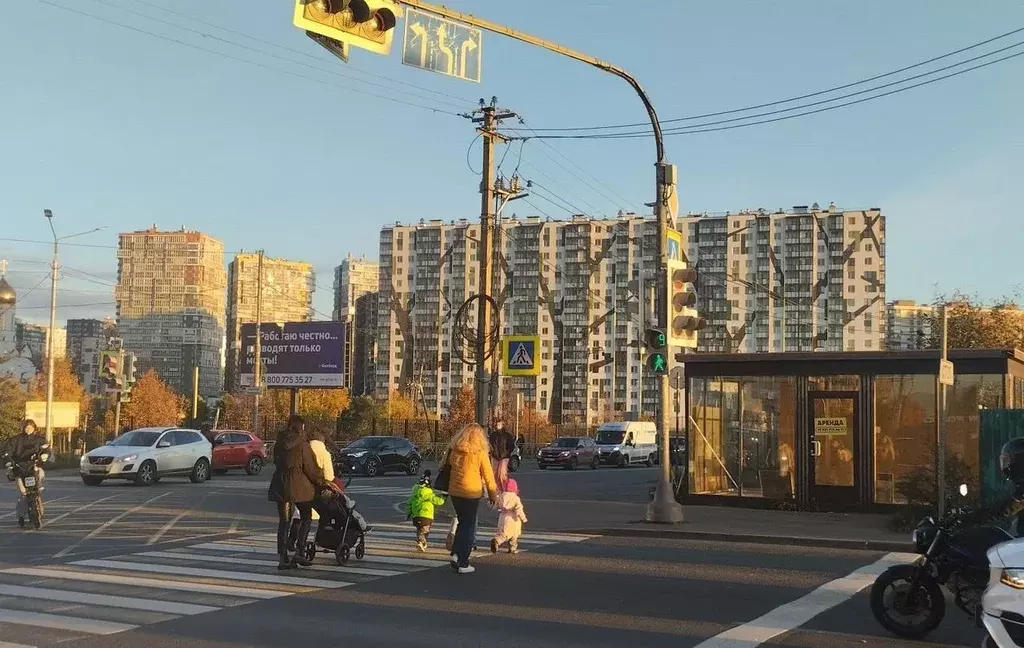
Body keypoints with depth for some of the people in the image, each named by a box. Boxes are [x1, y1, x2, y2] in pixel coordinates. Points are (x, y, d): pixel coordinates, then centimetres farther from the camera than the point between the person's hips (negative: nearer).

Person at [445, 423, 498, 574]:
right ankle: (462, 564, 7)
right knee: (469, 528, 6)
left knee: (463, 523, 22)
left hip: (454, 492, 4)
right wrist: (493, 495, 6)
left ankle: (455, 553, 10)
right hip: (471, 493, -4)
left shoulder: (454, 451, 2)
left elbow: (444, 466, 11)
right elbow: (488, 476, -5)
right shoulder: (480, 453, -10)